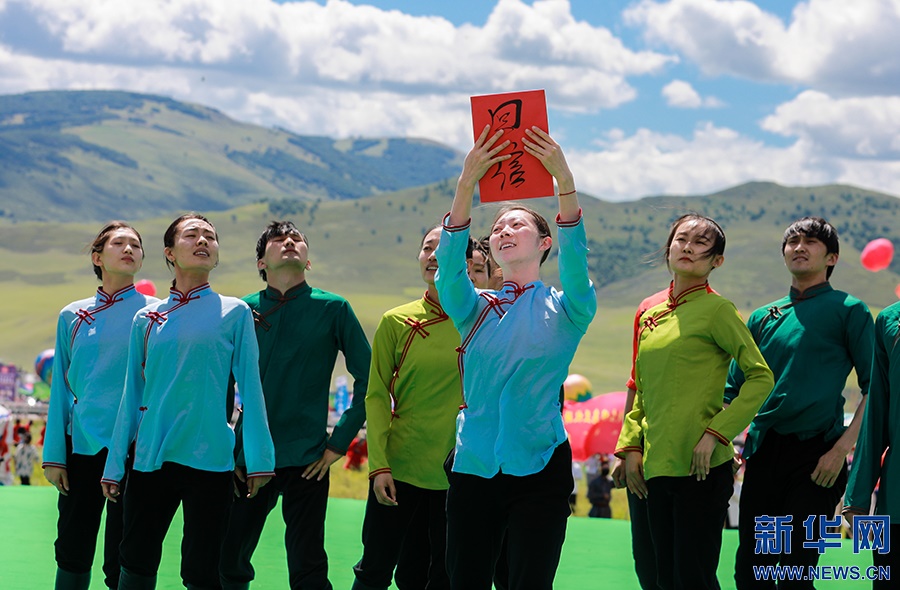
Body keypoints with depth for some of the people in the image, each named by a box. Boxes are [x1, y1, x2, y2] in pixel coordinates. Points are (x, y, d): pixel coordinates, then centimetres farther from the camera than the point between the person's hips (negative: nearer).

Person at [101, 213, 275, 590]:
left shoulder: (233, 313, 2)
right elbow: (132, 394, 12)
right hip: (150, 459, 3)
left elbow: (250, 387, 1)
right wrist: (115, 465, 10)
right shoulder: (147, 318, 9)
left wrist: (258, 458, -4)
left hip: (209, 460, -3)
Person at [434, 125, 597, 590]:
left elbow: (575, 260, -15)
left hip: (540, 469, -2)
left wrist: (565, 180, -27)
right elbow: (450, 266, -9)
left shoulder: (563, 310, 5)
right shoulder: (475, 308, 10)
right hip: (474, 468, 2)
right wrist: (467, 184, -21)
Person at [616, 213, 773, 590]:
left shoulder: (716, 310, -5)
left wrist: (715, 433, -15)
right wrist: (631, 447, 10)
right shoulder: (650, 315, 14)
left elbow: (761, 378, -9)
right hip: (656, 467, 7)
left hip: (700, 466, -7)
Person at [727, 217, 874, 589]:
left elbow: (874, 389, -3)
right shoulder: (763, 317, 17)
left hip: (815, 456, -5)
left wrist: (841, 449, -13)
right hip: (763, 453, 5)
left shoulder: (847, 310, 3)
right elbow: (733, 390, 19)